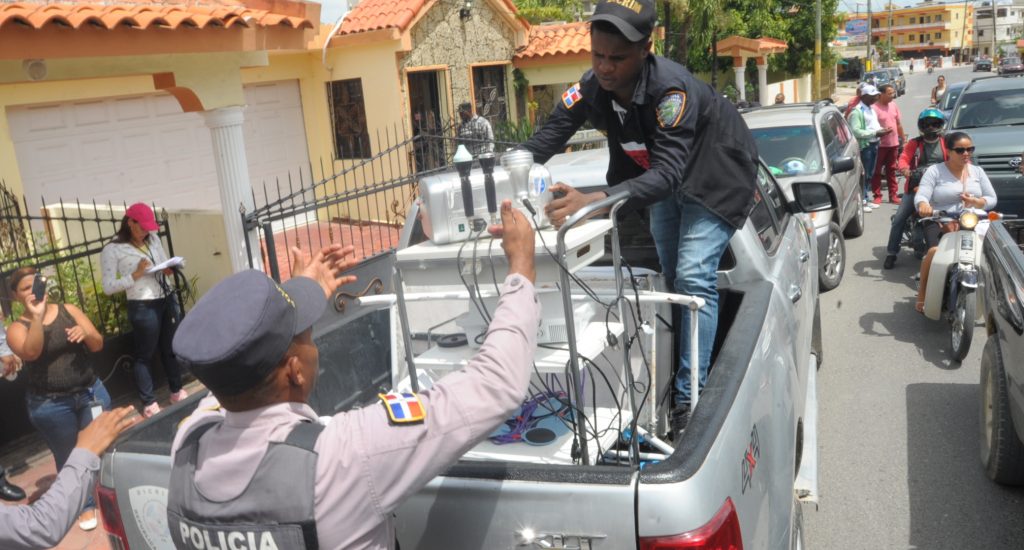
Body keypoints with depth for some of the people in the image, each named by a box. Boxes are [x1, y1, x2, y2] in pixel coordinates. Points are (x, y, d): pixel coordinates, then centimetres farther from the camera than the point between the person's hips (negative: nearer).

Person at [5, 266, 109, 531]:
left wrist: (85, 334, -22)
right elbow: (31, 352, -25)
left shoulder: (69, 310, 1)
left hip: (90, 392, 2)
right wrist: (37, 316, -28)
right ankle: (86, 505, 26)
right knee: (69, 457, 10)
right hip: (50, 404, -2)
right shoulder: (17, 328, -5)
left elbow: (98, 345, -1)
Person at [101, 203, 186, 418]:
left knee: (170, 348, 17)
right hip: (143, 307, -6)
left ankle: (176, 391, 31)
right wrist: (135, 275, -21)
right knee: (145, 354, 5)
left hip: (167, 300, 6)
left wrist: (168, 269, -3)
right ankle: (149, 404, 14)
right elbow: (108, 287, -11)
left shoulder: (153, 238, 9)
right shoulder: (113, 249, -9)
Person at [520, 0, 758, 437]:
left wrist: (592, 203, -62)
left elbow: (668, 173, -48)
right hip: (660, 179, 7)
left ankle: (690, 398, -13)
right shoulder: (590, 89, -20)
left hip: (714, 177, -6)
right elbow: (541, 144, -22)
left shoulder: (672, 88, -38)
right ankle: (670, 377, 27)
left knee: (694, 277, -18)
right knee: (670, 278, 13)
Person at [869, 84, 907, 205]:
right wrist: (882, 132, -29)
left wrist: (903, 139, 18)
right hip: (880, 145, -6)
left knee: (891, 170, 13)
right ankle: (877, 196, 8)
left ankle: (893, 195, 19)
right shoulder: (874, 107, -14)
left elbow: (899, 124, 17)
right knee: (877, 171, 1)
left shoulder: (893, 105, 9)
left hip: (894, 144, 6)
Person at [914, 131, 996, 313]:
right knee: (935, 252, -33)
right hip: (939, 222, -3)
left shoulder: (977, 171, 15)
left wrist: (976, 202, -11)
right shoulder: (934, 171, 3)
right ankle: (922, 293, -14)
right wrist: (923, 204, -36)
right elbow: (921, 195, -10)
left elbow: (992, 199, 12)